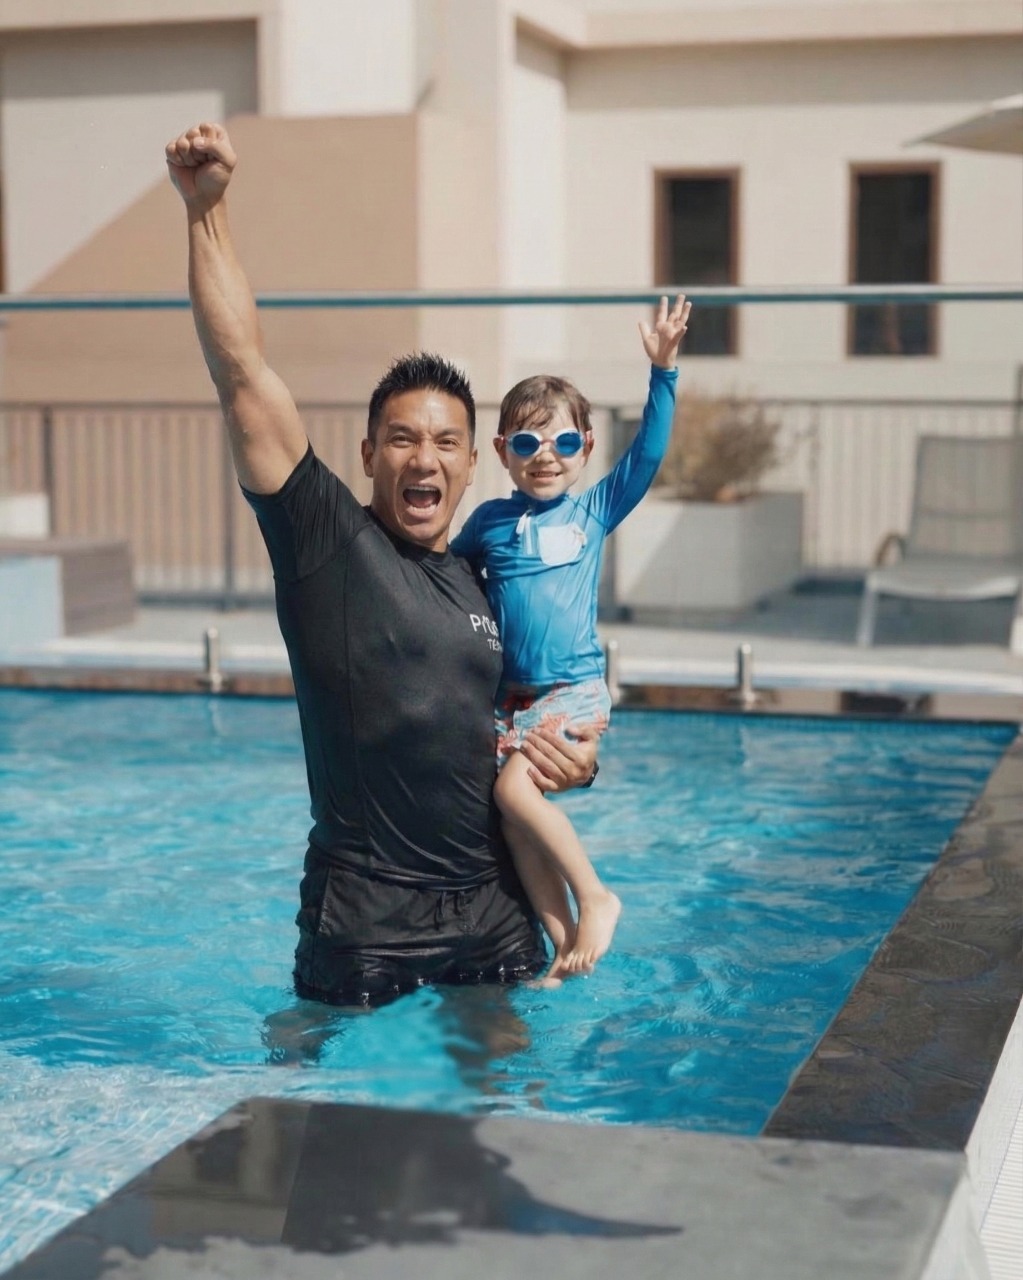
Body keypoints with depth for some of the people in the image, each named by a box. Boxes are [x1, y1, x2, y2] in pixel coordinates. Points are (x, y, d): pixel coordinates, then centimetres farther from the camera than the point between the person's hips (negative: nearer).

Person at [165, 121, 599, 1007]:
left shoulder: (485, 586, 13)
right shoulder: (325, 535, -3)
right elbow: (242, 372, -11)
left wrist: (577, 758, 3)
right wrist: (208, 210, -15)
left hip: (494, 910, 5)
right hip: (362, 917, -4)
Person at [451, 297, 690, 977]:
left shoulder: (594, 511, 2)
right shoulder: (489, 521, 8)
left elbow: (648, 452, -8)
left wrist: (663, 371, -15)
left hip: (575, 690, -4)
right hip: (508, 694, 4)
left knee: (515, 786, -23)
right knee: (515, 819, -1)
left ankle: (596, 898, -6)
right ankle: (564, 945, 10)